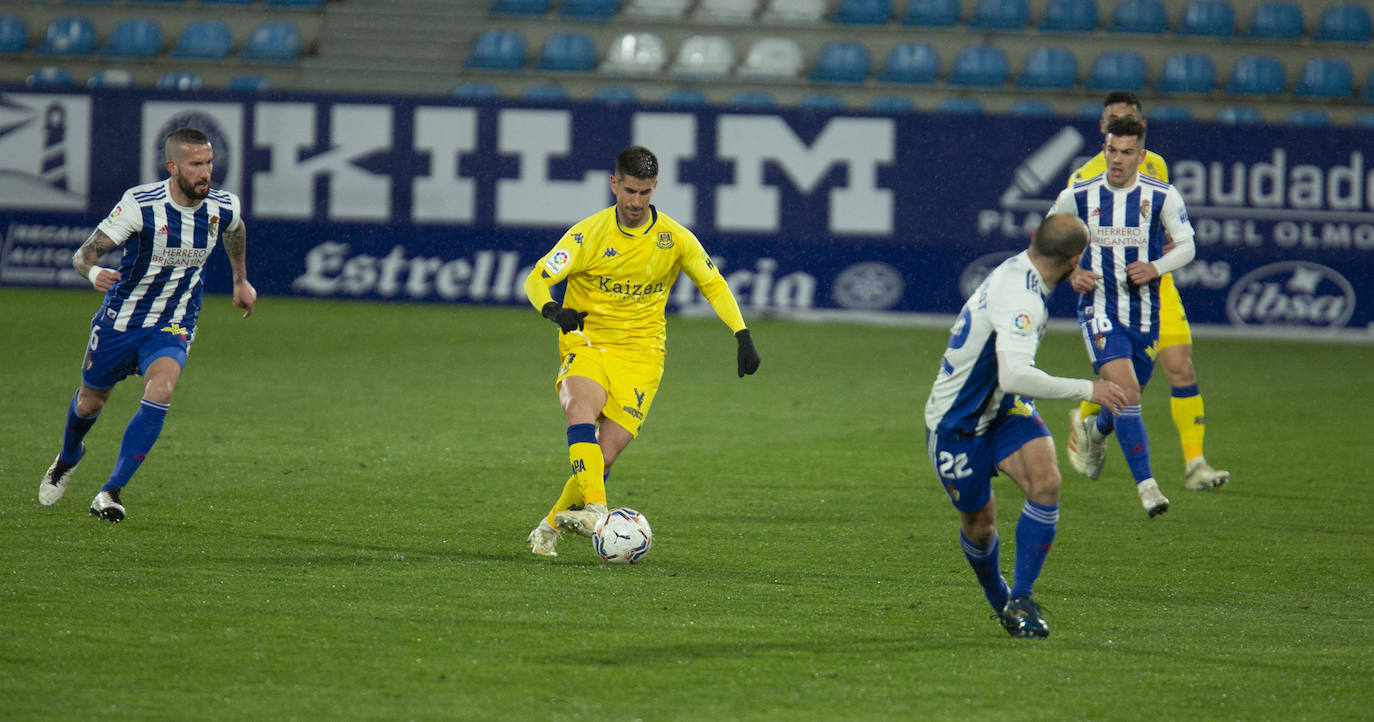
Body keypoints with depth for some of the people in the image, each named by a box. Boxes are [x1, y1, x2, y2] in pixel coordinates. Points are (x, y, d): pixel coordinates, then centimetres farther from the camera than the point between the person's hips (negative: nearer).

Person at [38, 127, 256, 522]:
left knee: (160, 390, -27)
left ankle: (111, 492, -23)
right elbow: (85, 252, -23)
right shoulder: (140, 204, -23)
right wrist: (93, 272, -46)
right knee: (90, 402, 17)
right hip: (119, 322, -1)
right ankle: (68, 456, 54)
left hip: (172, 327, 1)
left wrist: (241, 279, 26)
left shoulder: (223, 208, -10)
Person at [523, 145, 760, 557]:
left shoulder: (675, 238, 0)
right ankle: (595, 508, -46)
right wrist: (554, 311, -32)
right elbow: (537, 279, -9)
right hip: (586, 343, -1)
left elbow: (713, 284, 13)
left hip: (640, 354, 1)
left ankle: (552, 527, 11)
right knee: (581, 408, -35)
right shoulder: (590, 233, -7)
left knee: (606, 454, -11)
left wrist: (743, 337, 2)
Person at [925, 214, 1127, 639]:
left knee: (1046, 482, -17)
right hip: (957, 424, -8)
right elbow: (1014, 376, -44)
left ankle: (1021, 601, -11)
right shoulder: (1020, 299, -32)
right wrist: (1086, 390, -37)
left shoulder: (1018, 269, -2)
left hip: (1004, 411, 8)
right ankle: (998, 598, 37)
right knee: (979, 524, 5)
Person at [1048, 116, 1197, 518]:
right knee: (1126, 390, -20)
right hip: (1098, 308, -2)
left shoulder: (1162, 196, -4)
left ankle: (1097, 430, 54)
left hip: (1145, 314, 2)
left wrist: (1155, 267, -20)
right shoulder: (1078, 196, -3)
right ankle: (1146, 485, -23)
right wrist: (1071, 272, -6)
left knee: (1130, 394, 16)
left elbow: (1186, 246, 0)